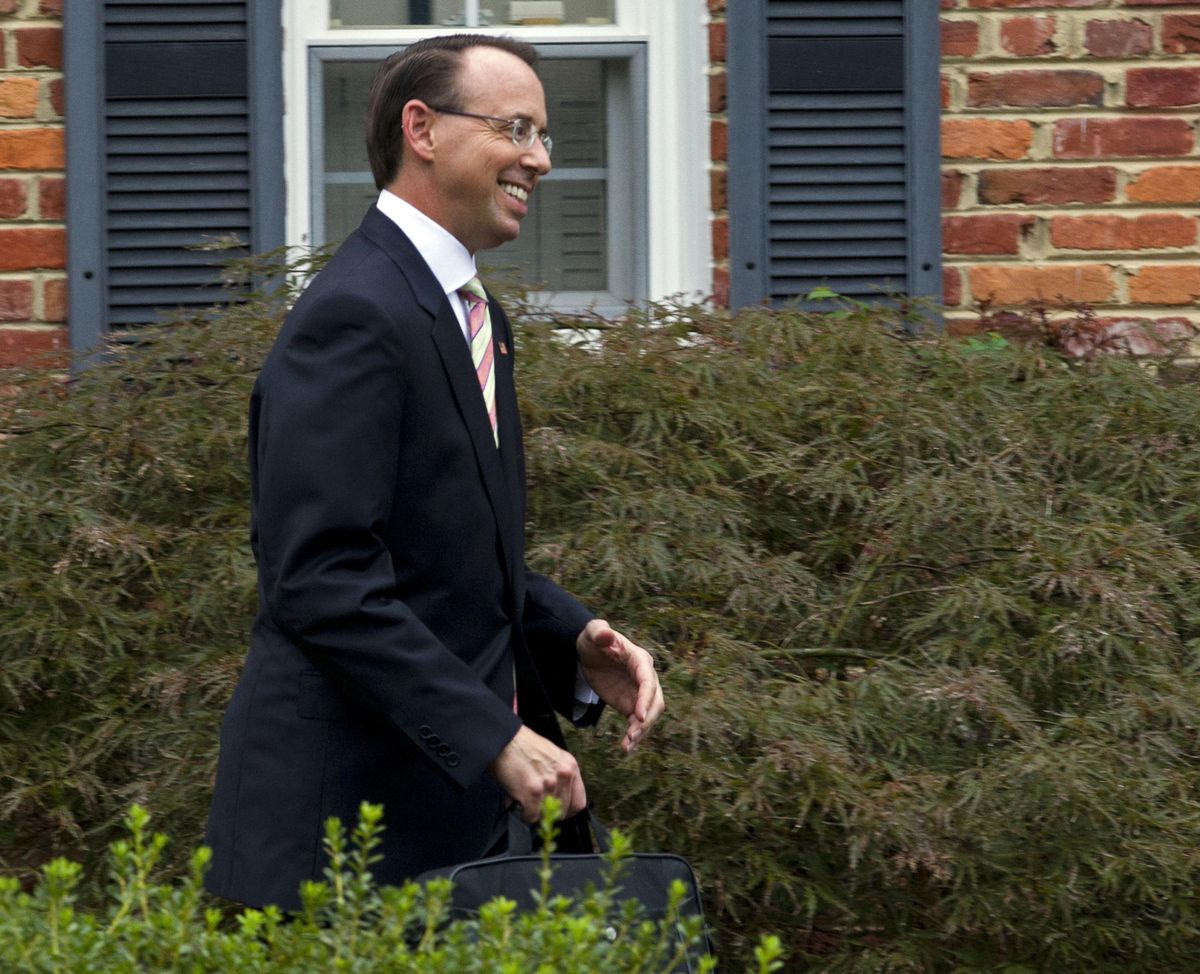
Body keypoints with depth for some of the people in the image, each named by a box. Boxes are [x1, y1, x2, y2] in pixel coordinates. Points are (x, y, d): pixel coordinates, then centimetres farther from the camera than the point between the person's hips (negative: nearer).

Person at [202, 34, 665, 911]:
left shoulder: (469, 313, 17)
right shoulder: (354, 317, -15)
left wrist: (578, 646, 4)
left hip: (454, 799, 9)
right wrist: (493, 738, -24)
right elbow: (322, 581, -23)